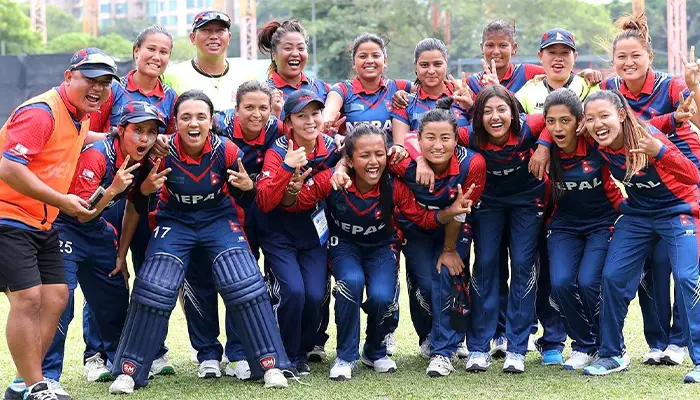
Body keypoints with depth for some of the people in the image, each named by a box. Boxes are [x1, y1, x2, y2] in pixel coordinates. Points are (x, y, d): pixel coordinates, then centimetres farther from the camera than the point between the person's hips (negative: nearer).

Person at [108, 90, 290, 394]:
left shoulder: (226, 150, -19)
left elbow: (240, 191, -1)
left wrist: (247, 186, -24)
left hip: (220, 219, 0)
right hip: (175, 221, 0)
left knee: (245, 285, -15)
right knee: (154, 288, -13)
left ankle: (269, 364, -3)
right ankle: (128, 371, 0)